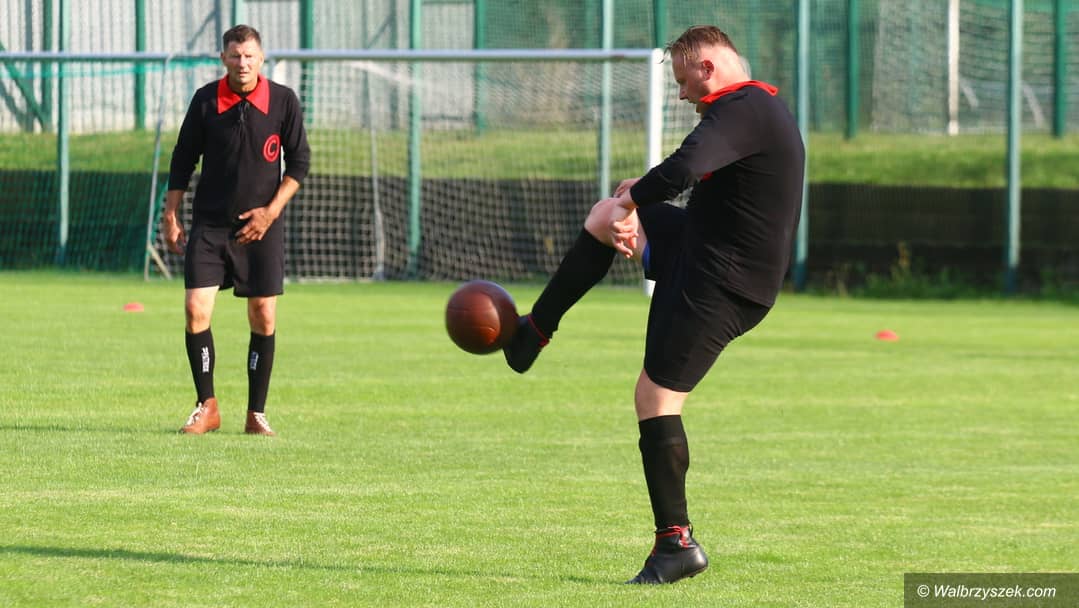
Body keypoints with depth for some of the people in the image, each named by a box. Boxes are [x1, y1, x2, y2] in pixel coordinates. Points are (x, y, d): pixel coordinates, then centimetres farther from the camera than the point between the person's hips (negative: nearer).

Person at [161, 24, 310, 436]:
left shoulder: (283, 101, -3)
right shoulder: (205, 101, -2)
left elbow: (299, 162, 3)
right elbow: (183, 160, 7)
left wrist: (271, 210, -7)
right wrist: (170, 216, 3)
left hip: (262, 225, 0)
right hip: (210, 224, 0)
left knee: (264, 318, 0)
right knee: (196, 310, -11)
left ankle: (256, 414, 10)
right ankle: (206, 407, 2)